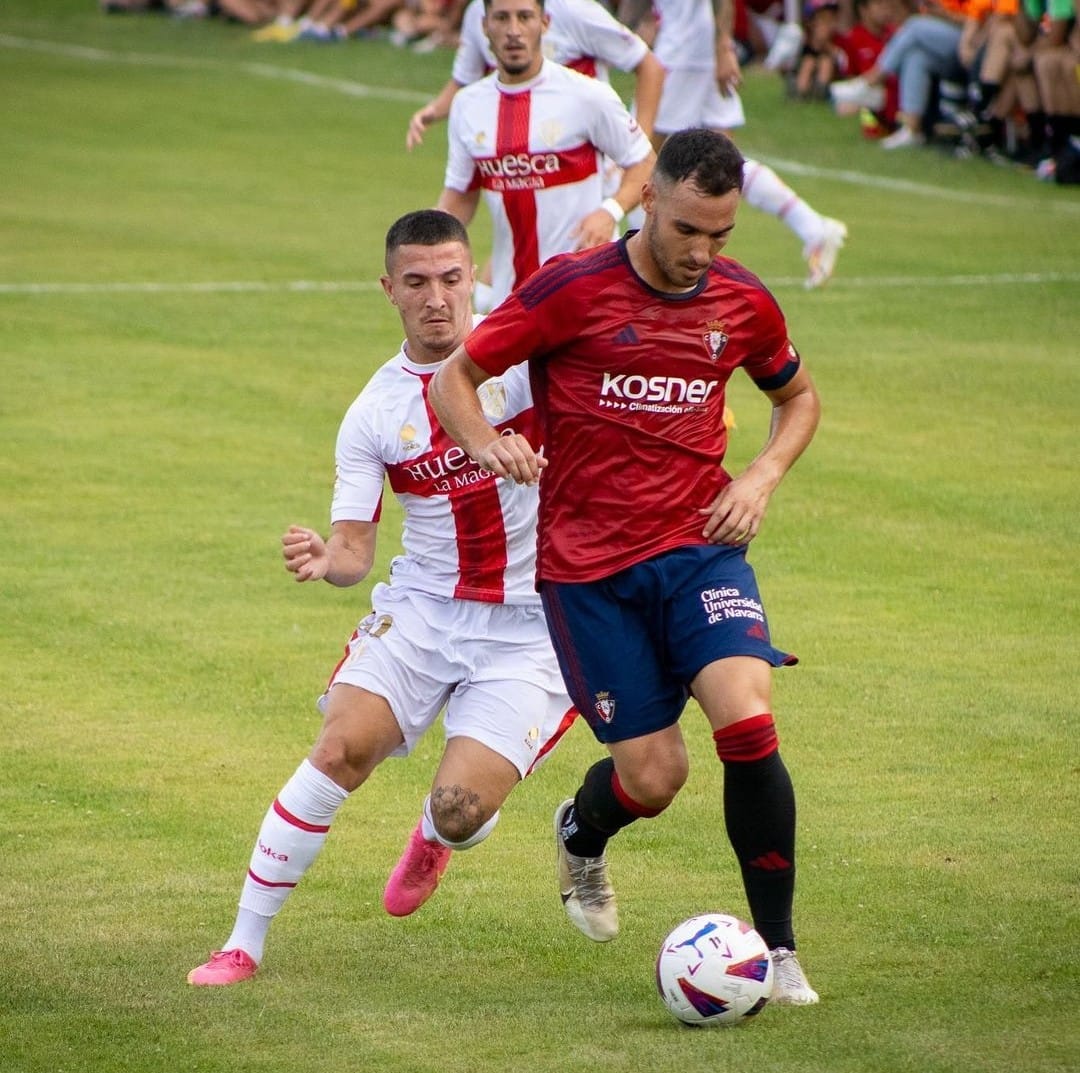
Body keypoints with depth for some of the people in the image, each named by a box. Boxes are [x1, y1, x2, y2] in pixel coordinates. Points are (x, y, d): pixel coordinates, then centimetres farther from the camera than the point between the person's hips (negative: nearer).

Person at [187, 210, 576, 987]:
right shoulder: (375, 413, 1)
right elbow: (355, 551, 0)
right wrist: (326, 560, -23)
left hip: (530, 624, -2)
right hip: (423, 607, 2)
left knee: (460, 809, -15)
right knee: (341, 748, -18)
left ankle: (433, 840, 26)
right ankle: (244, 942, -6)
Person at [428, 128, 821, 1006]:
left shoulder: (744, 303, 2)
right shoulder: (572, 289, -9)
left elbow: (799, 396, 21)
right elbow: (454, 378, -2)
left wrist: (762, 477, 2)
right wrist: (488, 444, -23)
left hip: (699, 546, 2)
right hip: (588, 565, -2)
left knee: (747, 721, -21)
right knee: (653, 776, -3)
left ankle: (778, 949, -9)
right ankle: (581, 834, 37)